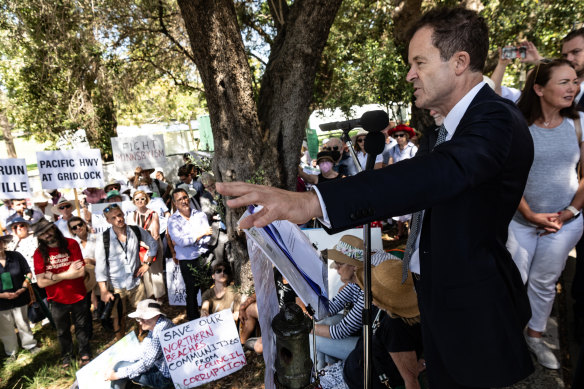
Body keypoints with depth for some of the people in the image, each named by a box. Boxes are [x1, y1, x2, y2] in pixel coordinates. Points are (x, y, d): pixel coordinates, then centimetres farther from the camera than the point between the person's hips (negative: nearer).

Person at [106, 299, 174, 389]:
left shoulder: (161, 332, -28)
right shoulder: (156, 326, 4)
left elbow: (146, 364, -24)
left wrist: (117, 375, -19)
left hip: (164, 377, -10)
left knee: (120, 367, -8)